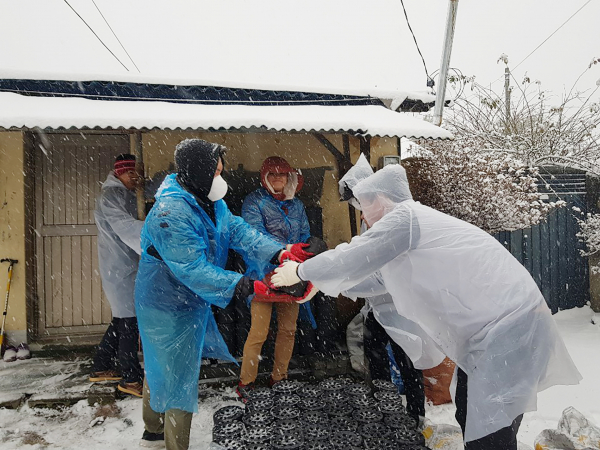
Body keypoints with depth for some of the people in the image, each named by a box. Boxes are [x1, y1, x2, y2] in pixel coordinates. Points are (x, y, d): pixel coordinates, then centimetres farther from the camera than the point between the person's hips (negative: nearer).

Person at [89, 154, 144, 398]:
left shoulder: (127, 195, 18)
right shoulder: (109, 196, -12)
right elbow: (126, 227, -26)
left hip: (127, 266, 10)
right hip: (119, 268, -10)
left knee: (122, 319, 16)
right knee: (130, 321, -5)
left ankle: (101, 368, 30)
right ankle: (130, 378, 5)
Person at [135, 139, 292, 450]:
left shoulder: (211, 202, 0)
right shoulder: (170, 213, -30)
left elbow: (238, 230, -7)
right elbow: (192, 269, -35)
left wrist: (277, 252, -21)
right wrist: (243, 287, -40)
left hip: (190, 300, 10)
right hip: (170, 310, -10)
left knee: (161, 367, 26)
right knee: (178, 377, 4)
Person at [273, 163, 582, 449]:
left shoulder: (404, 216, -16)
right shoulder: (412, 222, 14)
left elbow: (353, 260, -14)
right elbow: (376, 276, 23)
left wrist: (300, 272, 3)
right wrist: (317, 282, 27)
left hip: (508, 327, -10)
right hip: (490, 324, 10)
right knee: (469, 418, 16)